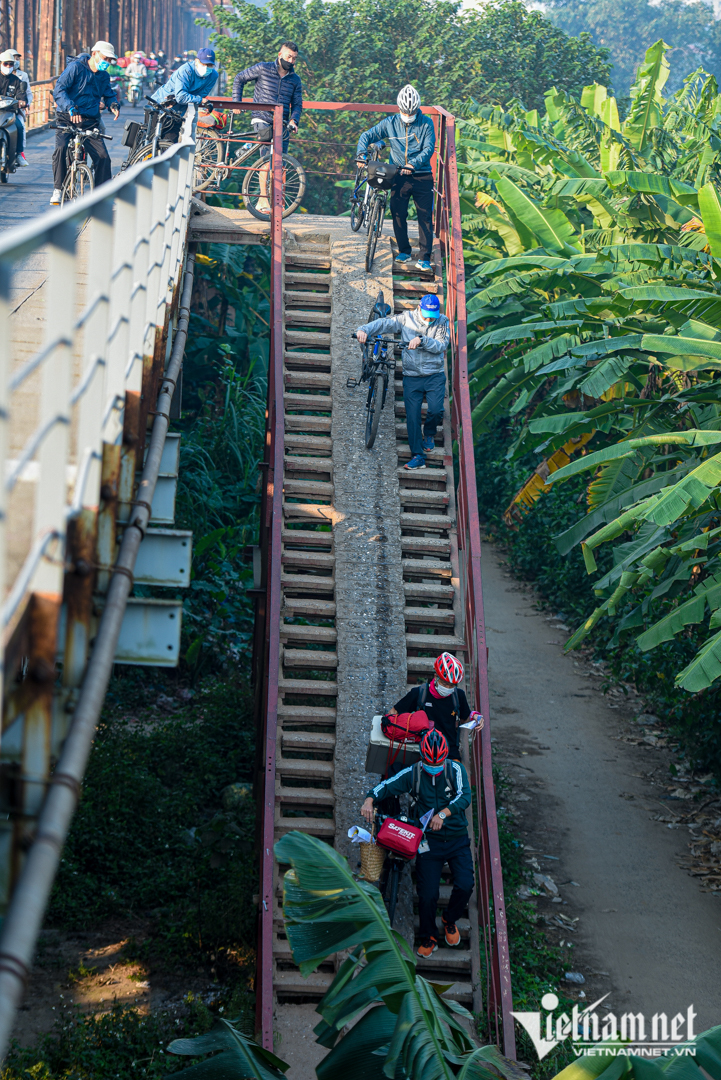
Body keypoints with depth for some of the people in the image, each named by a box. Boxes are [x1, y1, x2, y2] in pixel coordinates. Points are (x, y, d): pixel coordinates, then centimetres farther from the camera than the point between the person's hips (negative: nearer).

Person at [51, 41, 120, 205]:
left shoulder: (103, 76, 11)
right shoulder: (76, 67, -6)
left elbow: (109, 94, 24)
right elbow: (59, 90, -14)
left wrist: (113, 105, -1)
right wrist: (71, 109, -30)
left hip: (90, 122, 4)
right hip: (68, 118, -4)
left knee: (103, 157, -9)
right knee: (61, 148, -26)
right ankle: (57, 190, -16)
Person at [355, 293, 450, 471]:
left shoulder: (442, 322, -2)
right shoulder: (407, 318, -2)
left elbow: (441, 345, -14)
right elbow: (384, 323, -11)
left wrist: (422, 340, -29)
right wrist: (364, 329, -28)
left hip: (435, 376, -1)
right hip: (411, 376, 1)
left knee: (436, 410, -18)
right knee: (412, 416, -4)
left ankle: (429, 433, 16)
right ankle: (417, 456, 4)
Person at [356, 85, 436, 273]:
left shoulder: (426, 123, -3)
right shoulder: (390, 123, 3)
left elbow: (428, 148, -11)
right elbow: (367, 135, 6)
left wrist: (413, 164, -28)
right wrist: (361, 153, -13)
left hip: (422, 176, -2)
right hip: (399, 175, 2)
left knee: (425, 217, -4)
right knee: (398, 213, -2)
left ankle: (424, 258, 0)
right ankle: (404, 252, 15)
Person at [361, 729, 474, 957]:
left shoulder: (455, 770, -4)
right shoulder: (412, 774, -2)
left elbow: (464, 796, -18)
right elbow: (386, 786, -7)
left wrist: (443, 813, -34)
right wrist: (369, 800, -29)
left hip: (457, 838, 0)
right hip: (429, 841, 0)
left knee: (465, 886, -14)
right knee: (427, 894, -8)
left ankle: (450, 920, 17)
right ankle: (429, 938, 16)